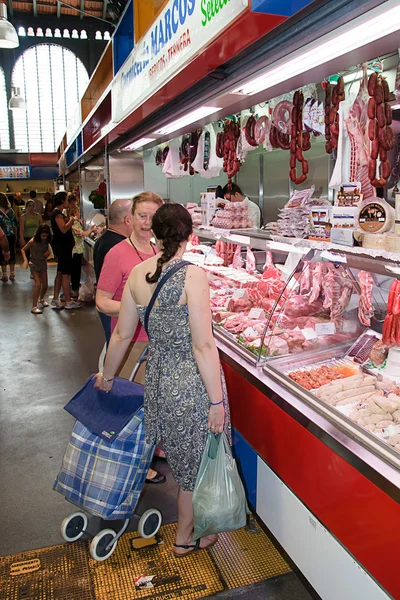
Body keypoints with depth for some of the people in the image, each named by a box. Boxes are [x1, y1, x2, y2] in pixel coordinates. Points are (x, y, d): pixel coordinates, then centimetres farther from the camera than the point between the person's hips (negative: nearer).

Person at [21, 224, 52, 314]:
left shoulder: (46, 241, -4)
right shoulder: (33, 241, -18)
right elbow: (23, 250, -9)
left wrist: (48, 252, -12)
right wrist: (25, 260, -21)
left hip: (43, 264, 5)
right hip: (34, 264, -5)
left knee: (45, 285, 7)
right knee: (38, 284, -18)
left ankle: (41, 299, 40)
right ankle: (34, 307, -15)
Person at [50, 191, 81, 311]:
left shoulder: (58, 213, 17)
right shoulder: (57, 213, -15)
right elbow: (63, 229, -25)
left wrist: (69, 222, 6)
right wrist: (71, 220, -12)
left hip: (63, 246, 11)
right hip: (62, 247, -11)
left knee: (60, 272, 13)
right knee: (66, 273, -6)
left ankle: (55, 300, 17)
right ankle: (68, 302, 0)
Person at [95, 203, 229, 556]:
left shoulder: (138, 273, -3)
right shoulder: (192, 276, -20)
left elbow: (122, 334, 6)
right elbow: (203, 345, -22)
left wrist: (108, 375, 21)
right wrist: (217, 400, -13)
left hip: (157, 377, 6)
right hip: (192, 382, -6)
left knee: (183, 456, 27)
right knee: (196, 460, 16)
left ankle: (190, 521, 50)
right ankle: (185, 539, 37)